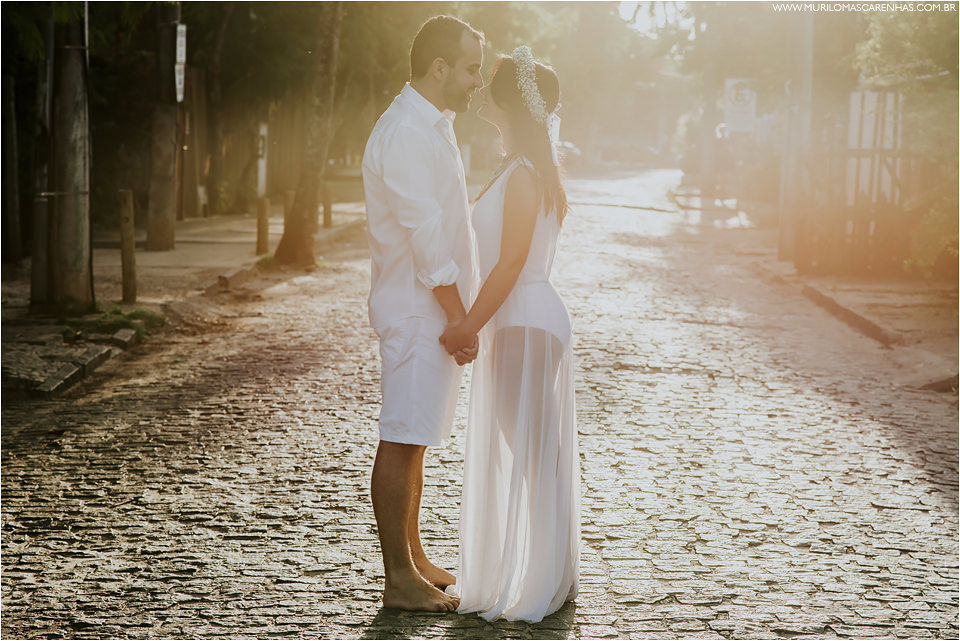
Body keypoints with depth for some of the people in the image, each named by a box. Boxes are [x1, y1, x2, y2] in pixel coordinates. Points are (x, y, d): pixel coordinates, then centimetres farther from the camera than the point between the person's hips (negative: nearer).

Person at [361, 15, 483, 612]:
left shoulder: (432, 127, 16)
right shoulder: (405, 132, -17)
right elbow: (425, 234, -21)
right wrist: (459, 317, -19)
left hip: (435, 309, 10)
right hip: (416, 311, -10)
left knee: (415, 439, 16)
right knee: (402, 441, -4)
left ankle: (412, 558, 26)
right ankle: (399, 579, 1)